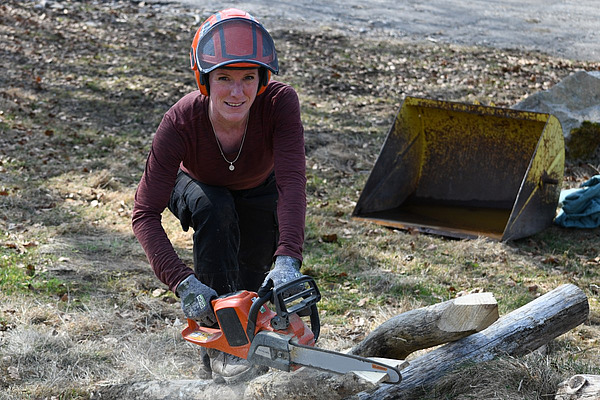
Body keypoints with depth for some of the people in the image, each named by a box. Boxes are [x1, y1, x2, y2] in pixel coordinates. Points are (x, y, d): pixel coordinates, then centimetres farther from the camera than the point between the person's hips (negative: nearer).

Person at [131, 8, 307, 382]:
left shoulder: (280, 102, -38)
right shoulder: (180, 122, -39)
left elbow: (291, 182, -47)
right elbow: (145, 214, -37)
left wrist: (288, 259, -61)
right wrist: (183, 283, -50)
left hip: (259, 192, 2)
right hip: (197, 187, -2)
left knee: (253, 288, -4)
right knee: (214, 210, -34)